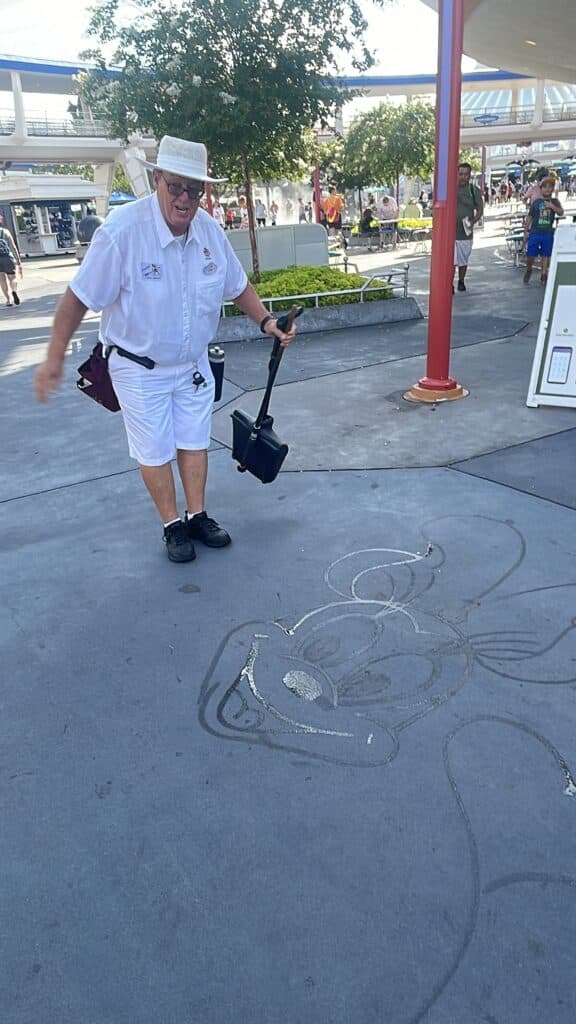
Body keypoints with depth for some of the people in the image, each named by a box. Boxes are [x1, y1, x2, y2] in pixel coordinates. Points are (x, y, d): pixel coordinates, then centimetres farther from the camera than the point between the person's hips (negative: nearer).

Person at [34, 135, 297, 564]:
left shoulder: (210, 230, -8)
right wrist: (54, 359, -17)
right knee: (155, 451, 7)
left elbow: (237, 285, 9)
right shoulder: (122, 231, -25)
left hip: (194, 363, 5)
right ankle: (173, 526, 23)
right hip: (140, 368, -5)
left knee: (194, 441, 14)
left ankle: (197, 516, 30)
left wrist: (266, 321, -4)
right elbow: (78, 298, -19)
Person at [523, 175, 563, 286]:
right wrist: (526, 229, 3)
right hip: (534, 233, -1)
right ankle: (528, 270, 26)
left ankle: (544, 275, 14)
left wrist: (551, 206, -21)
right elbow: (530, 216, 7)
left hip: (548, 233, 1)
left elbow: (561, 212, -9)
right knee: (530, 255, 0)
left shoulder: (555, 202, 5)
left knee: (546, 255, 5)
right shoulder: (536, 202, 3)